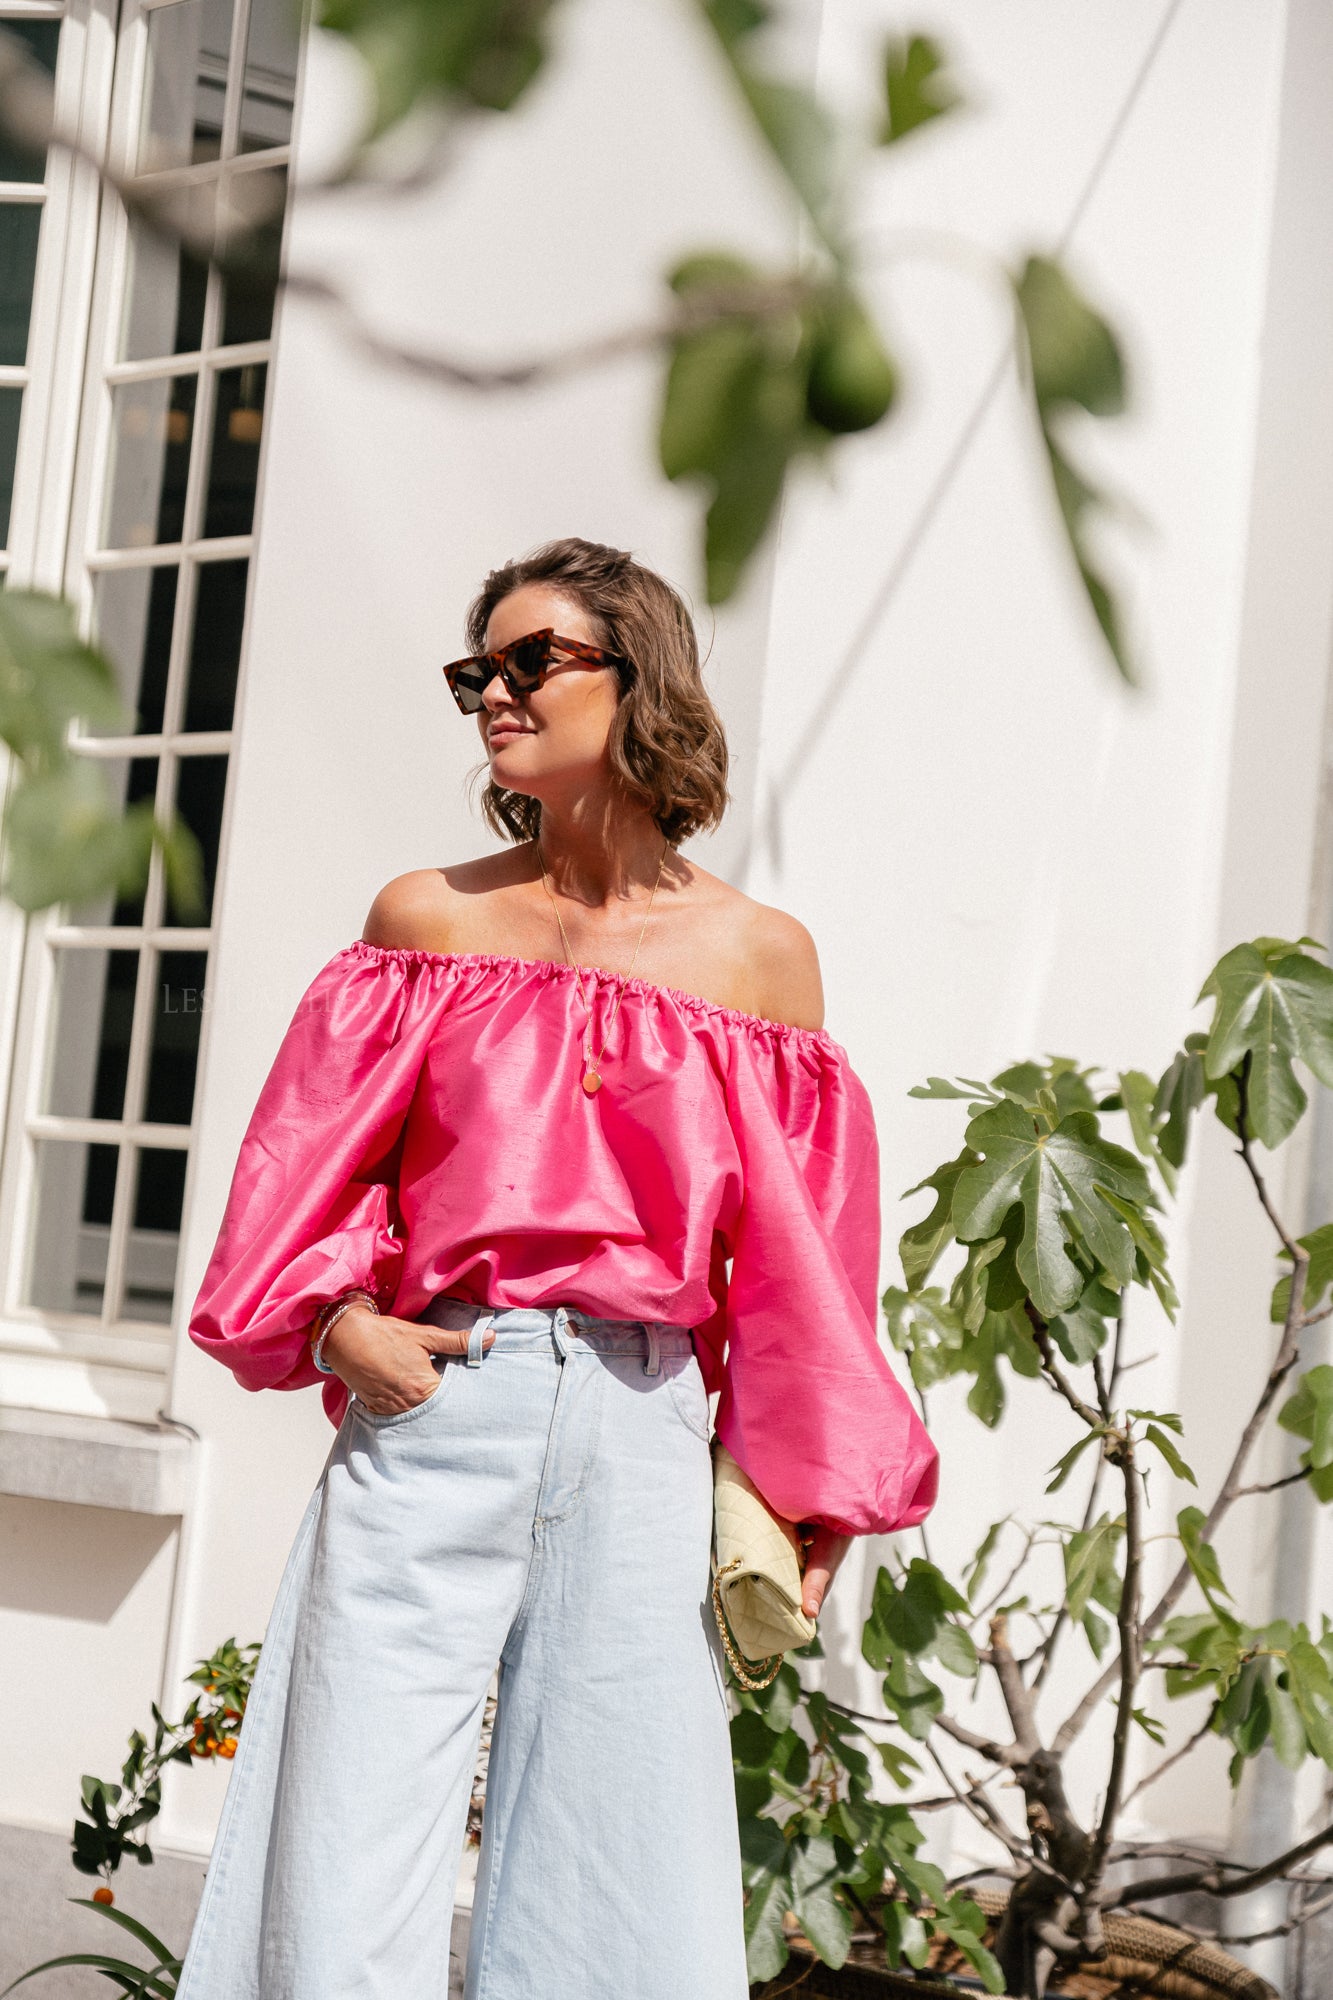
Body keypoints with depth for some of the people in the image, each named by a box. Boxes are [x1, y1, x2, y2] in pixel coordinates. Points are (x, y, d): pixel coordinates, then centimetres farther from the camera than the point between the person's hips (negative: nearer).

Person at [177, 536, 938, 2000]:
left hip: (638, 1438, 0)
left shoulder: (758, 957, 7)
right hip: (433, 1408, 0)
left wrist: (809, 1495, 5)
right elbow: (316, 1165, 12)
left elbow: (797, 1263, 9)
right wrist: (333, 1318, -6)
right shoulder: (427, 919, 8)